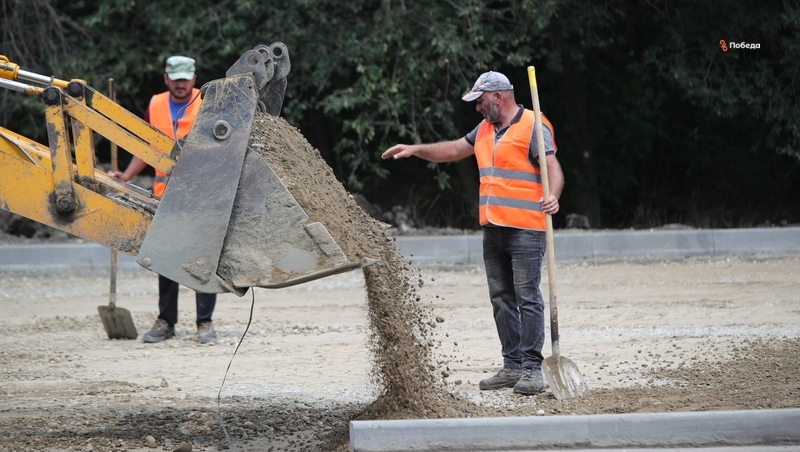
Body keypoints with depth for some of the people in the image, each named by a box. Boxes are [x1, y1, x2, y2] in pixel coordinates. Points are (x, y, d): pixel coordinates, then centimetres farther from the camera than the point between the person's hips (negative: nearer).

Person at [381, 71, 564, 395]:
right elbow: (453, 150, 30)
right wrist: (415, 150, 24)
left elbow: (553, 168, -17)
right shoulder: (485, 130, 18)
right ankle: (512, 366, 12)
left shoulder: (532, 128, -8)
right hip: (493, 230, 9)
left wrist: (552, 196, -35)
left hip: (525, 230, -9)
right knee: (501, 299, 8)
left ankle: (532, 369, -8)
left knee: (527, 297, -9)